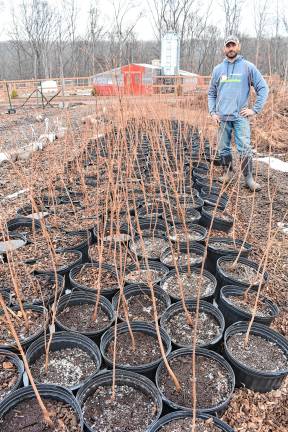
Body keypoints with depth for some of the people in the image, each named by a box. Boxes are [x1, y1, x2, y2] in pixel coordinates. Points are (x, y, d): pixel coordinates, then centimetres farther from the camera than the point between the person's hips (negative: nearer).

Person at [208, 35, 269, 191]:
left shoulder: (248, 67, 2)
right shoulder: (218, 69, 10)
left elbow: (263, 88, 2)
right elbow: (211, 93, 16)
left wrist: (255, 109, -6)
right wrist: (212, 112, 4)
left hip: (241, 116, -3)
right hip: (222, 117, 3)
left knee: (245, 148, -8)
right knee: (223, 148, 8)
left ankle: (249, 179, -2)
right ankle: (228, 173, 23)